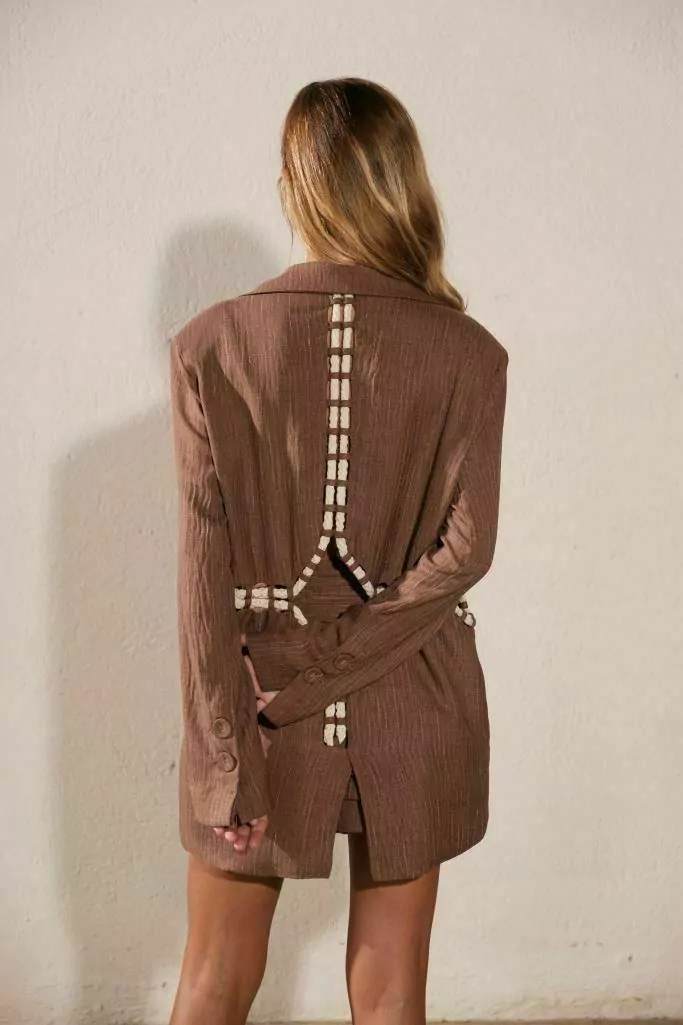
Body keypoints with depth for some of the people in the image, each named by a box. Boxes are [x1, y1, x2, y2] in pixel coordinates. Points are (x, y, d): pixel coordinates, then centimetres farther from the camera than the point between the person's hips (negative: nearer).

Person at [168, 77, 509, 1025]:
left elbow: (206, 565, -11)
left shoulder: (212, 344, -9)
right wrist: (329, 671, -10)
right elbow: (466, 550, -13)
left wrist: (227, 750, -6)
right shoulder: (469, 354, -7)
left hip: (264, 703, 0)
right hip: (414, 715, 1)